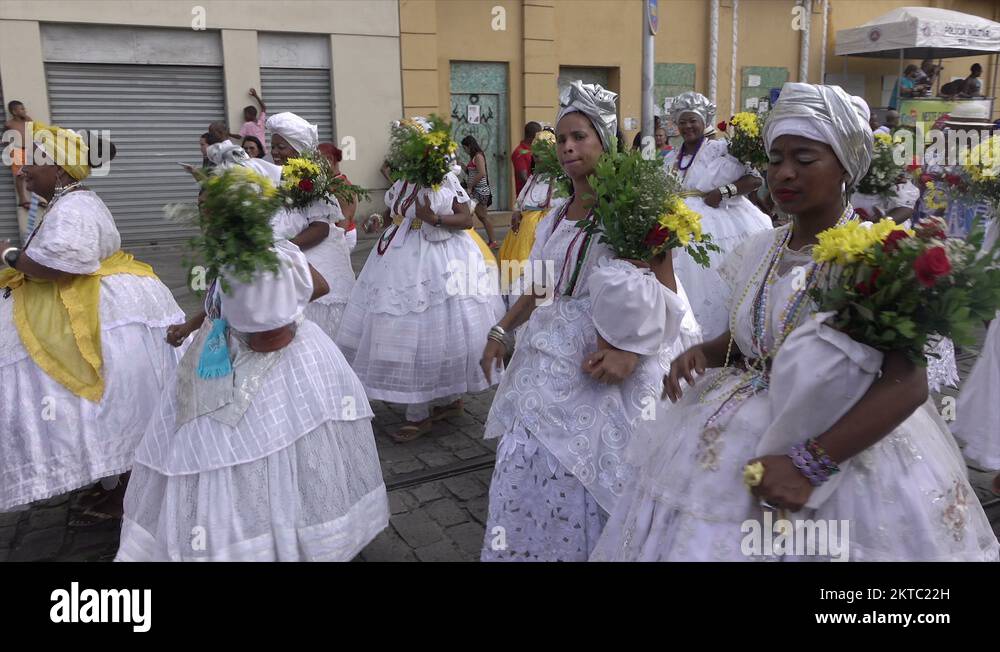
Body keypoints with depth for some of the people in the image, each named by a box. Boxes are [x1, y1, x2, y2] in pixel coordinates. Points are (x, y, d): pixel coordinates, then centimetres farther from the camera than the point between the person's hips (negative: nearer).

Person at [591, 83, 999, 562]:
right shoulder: (761, 250, 4)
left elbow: (907, 384, -20)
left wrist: (813, 462, -27)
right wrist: (701, 353, -8)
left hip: (842, 443, -5)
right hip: (742, 430, 6)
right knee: (703, 535, 14)